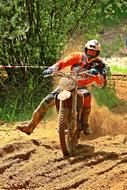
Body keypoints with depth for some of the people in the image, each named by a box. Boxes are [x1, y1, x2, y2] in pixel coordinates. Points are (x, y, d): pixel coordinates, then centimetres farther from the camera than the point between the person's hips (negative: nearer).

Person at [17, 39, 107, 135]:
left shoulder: (99, 63, -6)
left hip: (81, 87, -2)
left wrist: (97, 74, -36)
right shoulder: (78, 56, -2)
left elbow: (102, 83, -15)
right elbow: (62, 62, -8)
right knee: (47, 100, -11)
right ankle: (30, 126, -3)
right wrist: (51, 69, -26)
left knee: (86, 95, -38)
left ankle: (85, 124, -22)